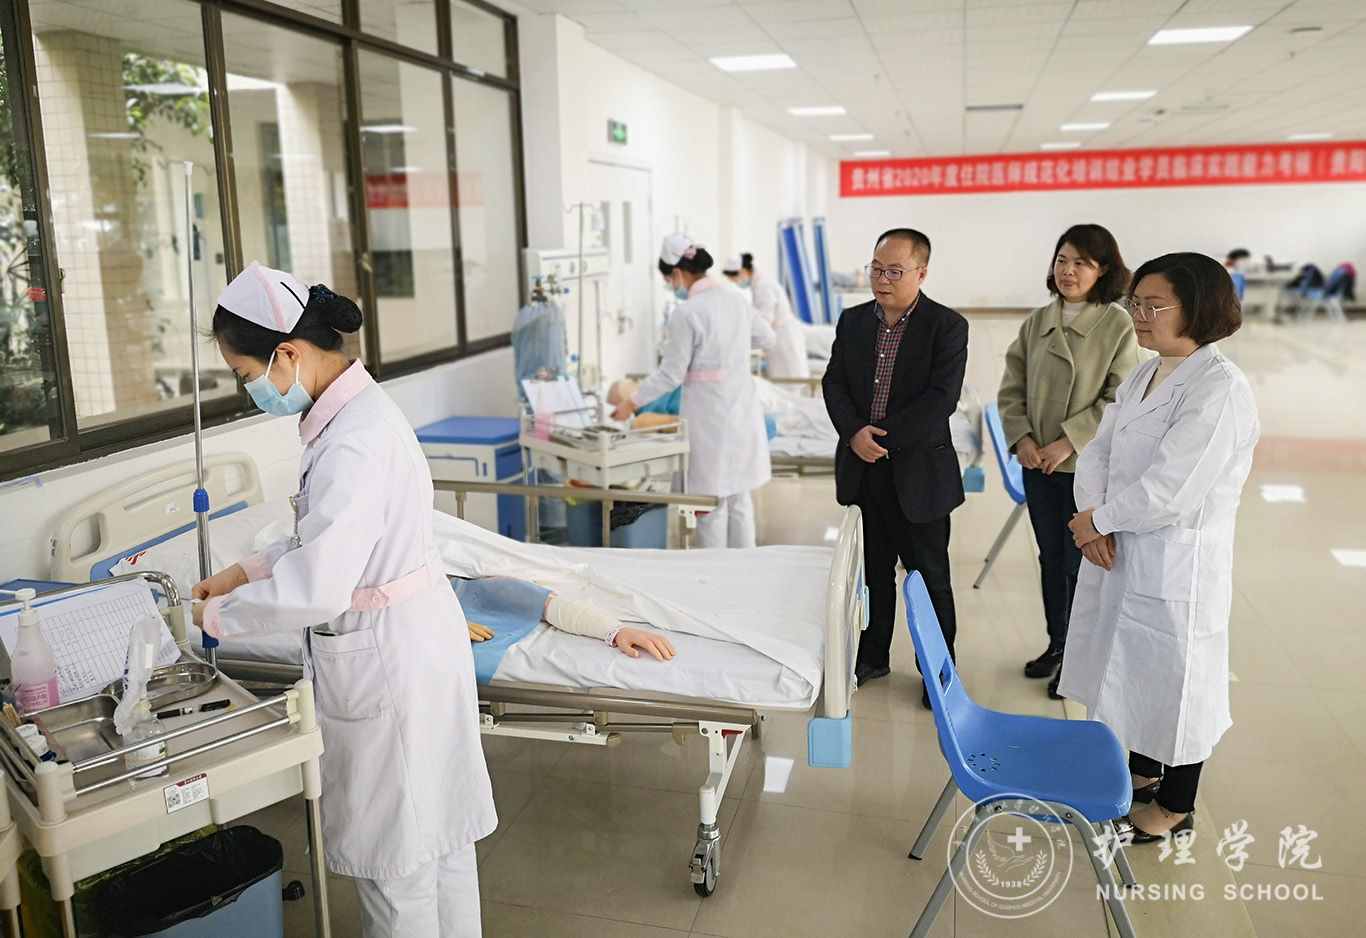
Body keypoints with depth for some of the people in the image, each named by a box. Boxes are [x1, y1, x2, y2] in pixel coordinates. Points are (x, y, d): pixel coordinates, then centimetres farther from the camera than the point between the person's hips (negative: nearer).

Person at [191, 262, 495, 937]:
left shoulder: (354, 441, -26)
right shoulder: (355, 411, 6)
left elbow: (316, 592, -29)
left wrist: (221, 615, -13)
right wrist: (247, 571, 12)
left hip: (387, 663, -10)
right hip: (409, 646, 10)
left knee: (396, 861, 11)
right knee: (438, 835, 24)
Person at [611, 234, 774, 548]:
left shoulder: (686, 313, -16)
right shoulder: (736, 300, 4)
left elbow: (671, 374, -14)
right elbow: (766, 337, 18)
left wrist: (632, 402, -5)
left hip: (709, 420, -7)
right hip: (741, 415, 7)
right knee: (740, 500, 17)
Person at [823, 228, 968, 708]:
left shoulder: (947, 326, -7)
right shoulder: (852, 321, 8)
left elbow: (942, 398, -15)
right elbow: (834, 382, 4)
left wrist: (883, 436, -18)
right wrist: (855, 432, -12)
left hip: (919, 470, -4)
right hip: (862, 468, 4)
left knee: (929, 575, 7)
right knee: (873, 570, 16)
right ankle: (872, 655, 32)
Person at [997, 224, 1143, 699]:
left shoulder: (1118, 325, -9)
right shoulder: (1037, 321, 4)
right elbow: (1012, 388, 6)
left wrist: (1069, 442, -16)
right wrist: (1022, 437, -7)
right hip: (1038, 464, 5)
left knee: (1082, 565, 4)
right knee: (1050, 558, 17)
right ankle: (1056, 644, 33)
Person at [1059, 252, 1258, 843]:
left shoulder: (1220, 389, -20)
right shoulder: (1142, 376, 7)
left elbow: (1167, 491, -25)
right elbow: (1099, 452, 5)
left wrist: (1097, 521, -12)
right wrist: (1094, 522, -11)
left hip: (1177, 567, -8)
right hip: (1119, 556, 8)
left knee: (1172, 681, 9)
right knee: (1131, 668, 22)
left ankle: (1174, 807, 30)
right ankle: (1142, 773, 45)